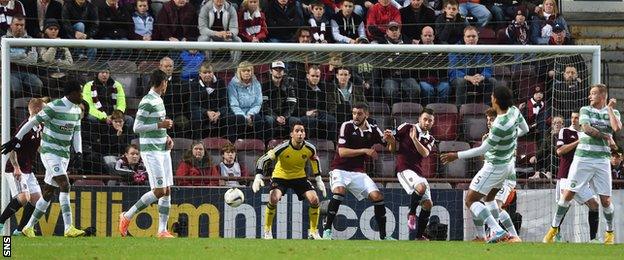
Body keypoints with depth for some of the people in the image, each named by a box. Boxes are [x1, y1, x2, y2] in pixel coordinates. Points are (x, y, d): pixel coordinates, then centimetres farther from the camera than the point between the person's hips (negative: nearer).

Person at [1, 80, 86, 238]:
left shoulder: (76, 111, 9)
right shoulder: (54, 107, -16)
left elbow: (76, 132, 19)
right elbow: (33, 122, -11)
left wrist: (78, 151, 3)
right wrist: (15, 140, -9)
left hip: (64, 155, 8)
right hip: (49, 152, -8)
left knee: (49, 193, 8)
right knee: (65, 185, -22)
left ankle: (29, 227, 18)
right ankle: (68, 228, -28)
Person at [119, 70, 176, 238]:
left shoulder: (159, 100, 15)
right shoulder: (147, 102, -13)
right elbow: (137, 127, -16)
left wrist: (167, 137, 10)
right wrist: (160, 125, -17)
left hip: (163, 149, 9)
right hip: (151, 150, -9)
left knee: (167, 190, 4)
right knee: (159, 191, -12)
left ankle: (162, 230, 5)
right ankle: (127, 216, 0)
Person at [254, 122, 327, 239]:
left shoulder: (310, 148, -14)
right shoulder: (283, 148, -26)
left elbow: (315, 160, 9)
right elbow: (263, 160, -20)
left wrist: (319, 180, 10)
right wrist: (258, 177, -31)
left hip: (300, 177, 3)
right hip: (280, 176, -3)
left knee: (314, 199, -15)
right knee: (273, 199, -28)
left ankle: (313, 232, 4)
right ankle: (267, 230, -8)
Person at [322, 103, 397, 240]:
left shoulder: (373, 130, 2)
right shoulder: (347, 126, -10)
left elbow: (391, 148, 7)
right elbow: (342, 152, -17)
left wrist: (391, 139, -16)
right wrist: (364, 151, -24)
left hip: (358, 172, 4)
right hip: (341, 169, -4)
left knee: (377, 196, -8)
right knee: (339, 191, -32)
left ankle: (383, 235, 3)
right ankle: (327, 229, -24)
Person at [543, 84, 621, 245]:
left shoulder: (613, 113, 9)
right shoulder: (585, 110, 8)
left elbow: (617, 128, -12)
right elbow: (586, 128, -9)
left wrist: (610, 109, -4)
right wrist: (606, 137, -7)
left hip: (602, 159, 0)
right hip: (582, 158, 0)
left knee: (605, 200, 0)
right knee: (568, 194, -5)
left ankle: (610, 232, 19)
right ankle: (554, 228, 3)